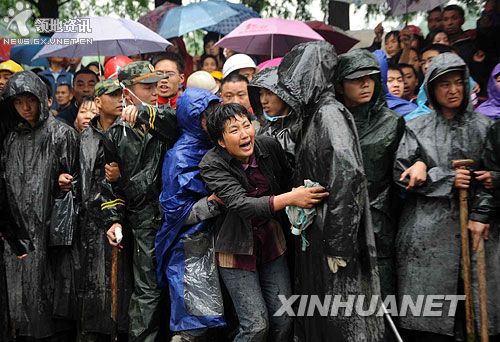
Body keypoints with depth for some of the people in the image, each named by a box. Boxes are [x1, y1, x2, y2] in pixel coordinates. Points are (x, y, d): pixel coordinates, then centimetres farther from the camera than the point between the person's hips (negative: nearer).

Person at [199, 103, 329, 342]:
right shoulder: (212, 165, -16)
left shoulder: (270, 146, -6)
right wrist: (290, 198, -38)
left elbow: (288, 181, 12)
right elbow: (241, 204, -30)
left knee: (283, 322, 3)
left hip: (272, 243, 4)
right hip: (237, 249, -4)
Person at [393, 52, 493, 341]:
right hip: (427, 231, -1)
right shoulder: (417, 129, 7)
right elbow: (401, 174, -1)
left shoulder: (483, 127, 10)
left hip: (470, 226, 1)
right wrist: (448, 180, -8)